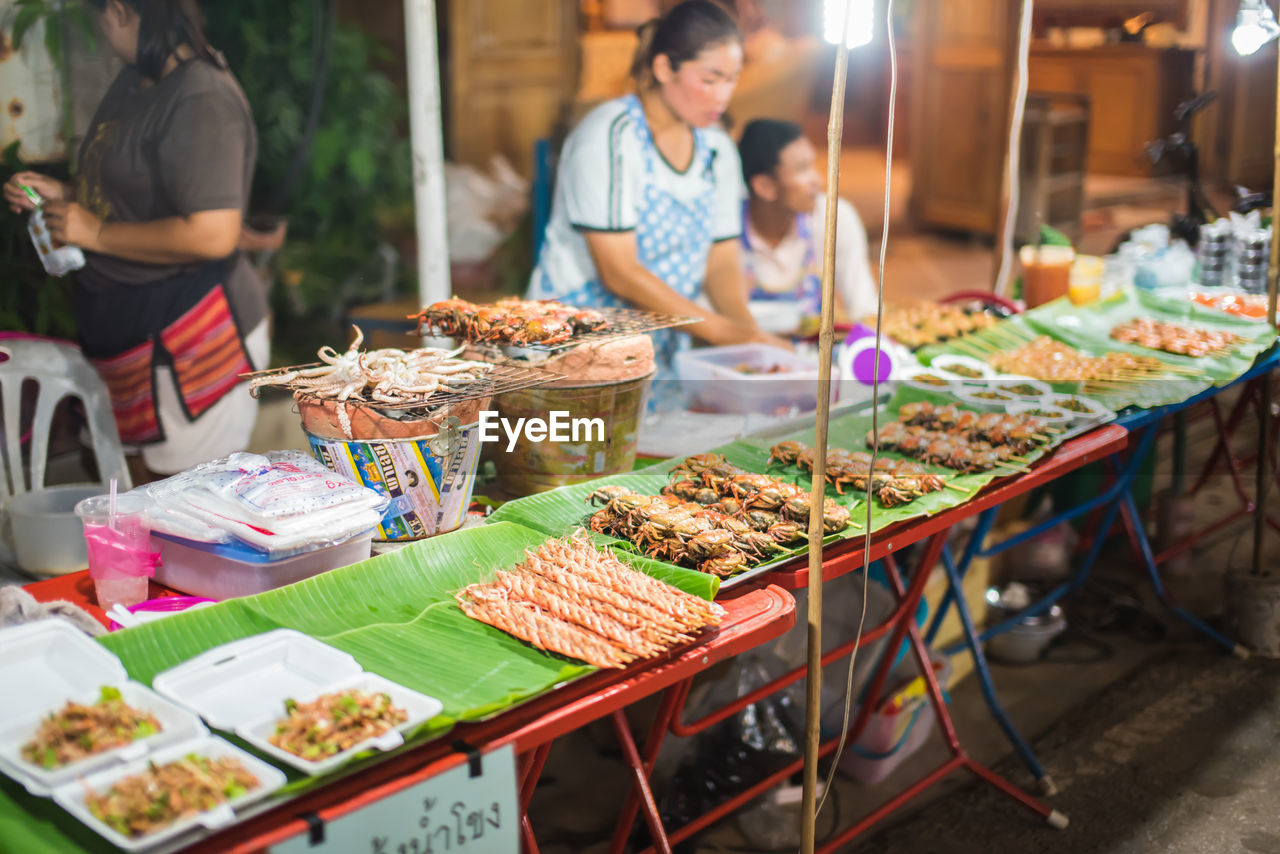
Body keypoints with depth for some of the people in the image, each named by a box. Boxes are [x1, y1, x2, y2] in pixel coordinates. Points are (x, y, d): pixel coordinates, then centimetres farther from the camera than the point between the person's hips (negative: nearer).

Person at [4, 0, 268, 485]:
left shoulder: (201, 102, -22)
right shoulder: (135, 81, 10)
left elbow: (212, 235, -30)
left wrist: (96, 233, -20)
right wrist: (63, 193, 10)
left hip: (188, 333, -10)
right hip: (128, 320, 10)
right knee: (142, 486, 20)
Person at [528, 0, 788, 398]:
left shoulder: (717, 150, 9)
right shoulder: (610, 137, -13)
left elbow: (722, 262, 10)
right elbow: (618, 272, -18)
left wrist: (748, 330, -10)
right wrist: (722, 330, -20)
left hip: (665, 357, 6)